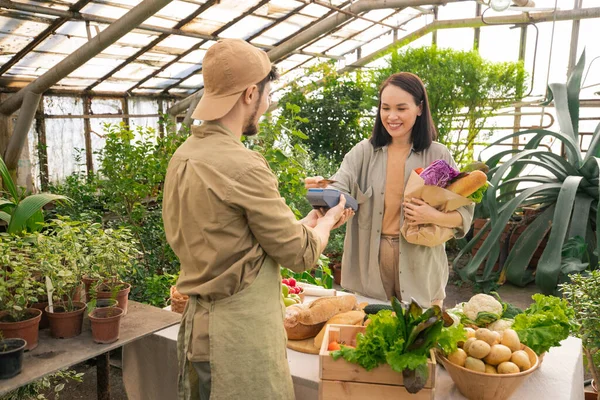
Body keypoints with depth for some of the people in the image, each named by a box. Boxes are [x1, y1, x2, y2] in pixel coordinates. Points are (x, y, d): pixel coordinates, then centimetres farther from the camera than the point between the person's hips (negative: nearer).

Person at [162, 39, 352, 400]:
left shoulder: (183, 157, 2)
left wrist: (304, 223, 13)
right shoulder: (242, 166, -24)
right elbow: (302, 254, -14)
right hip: (241, 333, -8)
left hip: (200, 323, 9)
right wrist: (327, 221, 6)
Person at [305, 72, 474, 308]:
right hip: (368, 264, 1)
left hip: (419, 267, -1)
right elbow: (337, 192, -13)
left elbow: (464, 214, -4)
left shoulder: (438, 156, -4)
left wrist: (433, 216, -24)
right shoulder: (364, 151, -1)